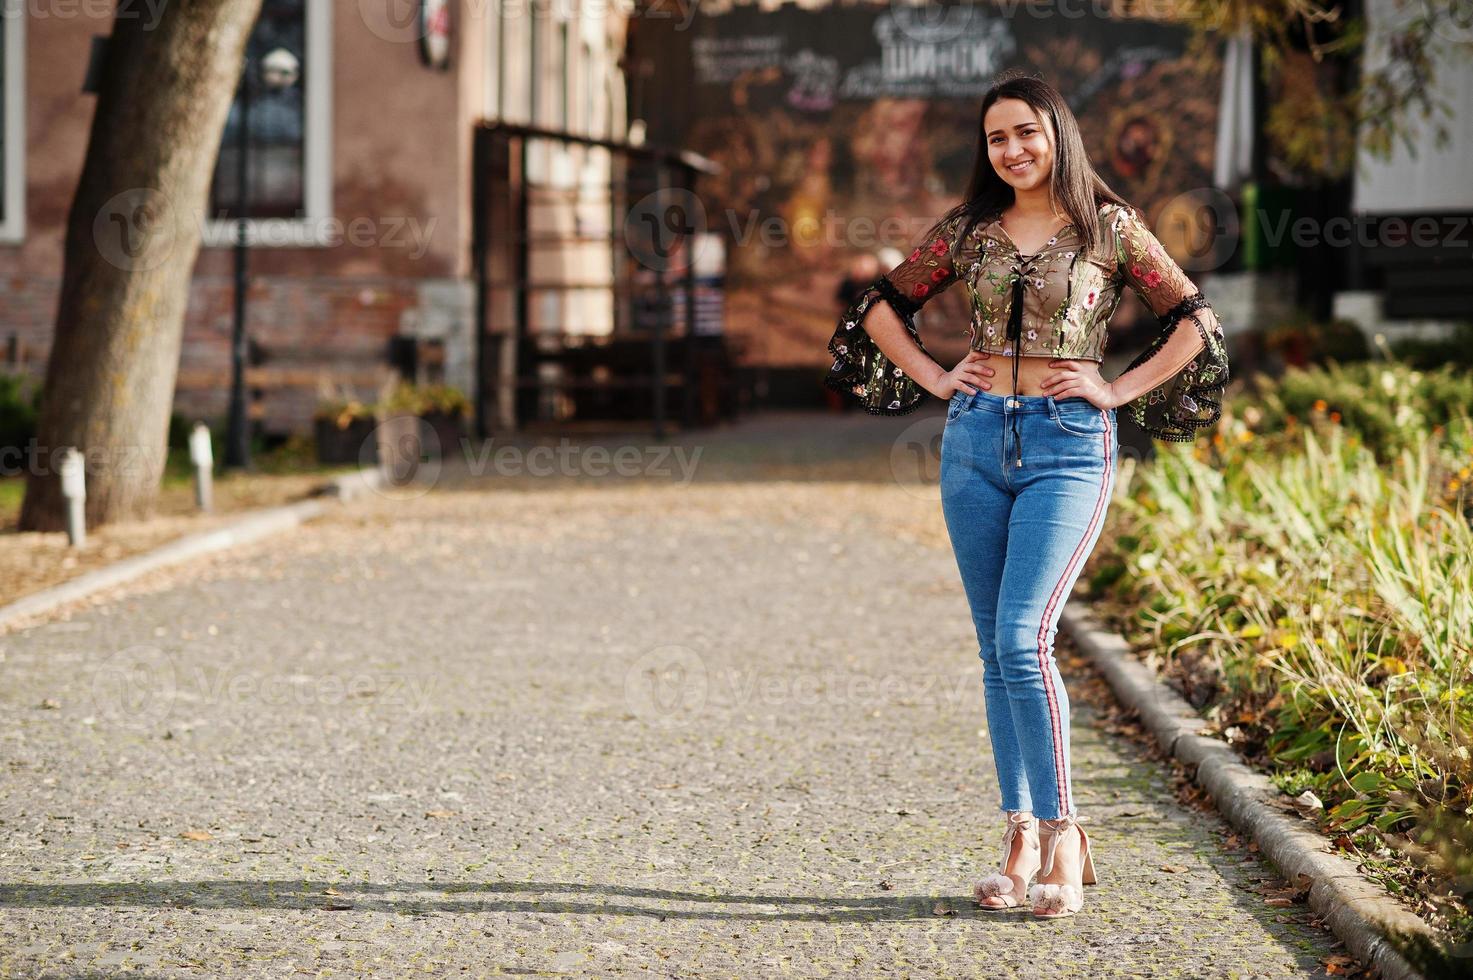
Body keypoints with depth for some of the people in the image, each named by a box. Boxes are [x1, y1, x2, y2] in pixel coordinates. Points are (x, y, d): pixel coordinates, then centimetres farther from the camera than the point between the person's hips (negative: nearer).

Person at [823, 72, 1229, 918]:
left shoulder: (1110, 228, 0)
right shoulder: (968, 231, 8)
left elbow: (1195, 324, 3)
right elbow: (882, 308, 19)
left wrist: (1121, 390, -4)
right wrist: (934, 379, 8)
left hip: (1069, 445, -4)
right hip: (977, 439, 4)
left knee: (1023, 638, -17)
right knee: (998, 650, 5)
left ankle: (1063, 839, -9)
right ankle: (1022, 841, 11)